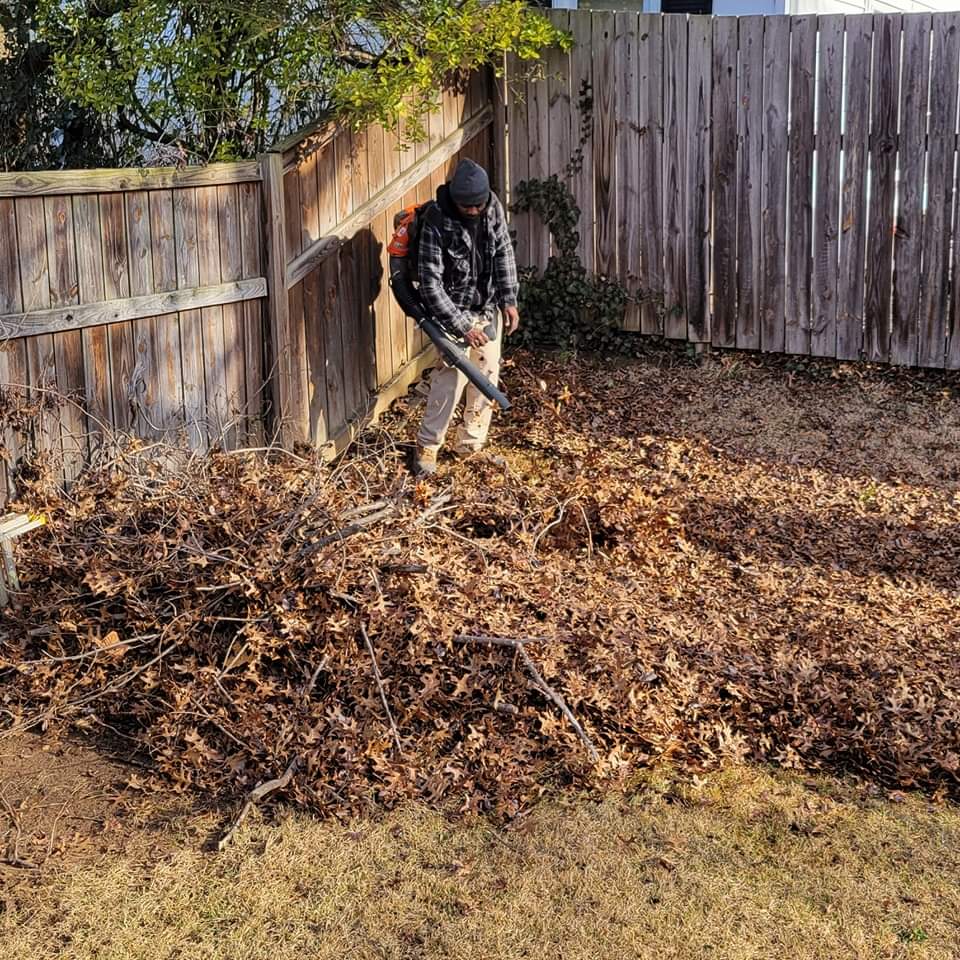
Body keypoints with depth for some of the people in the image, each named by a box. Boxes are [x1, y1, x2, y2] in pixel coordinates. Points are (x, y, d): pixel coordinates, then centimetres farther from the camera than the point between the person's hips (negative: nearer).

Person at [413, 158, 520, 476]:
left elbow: (504, 252, 4)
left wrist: (509, 300, -2)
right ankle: (427, 446, 6)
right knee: (450, 380, -10)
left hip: (489, 308, 6)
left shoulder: (493, 207, -9)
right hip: (454, 312, -6)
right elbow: (430, 284, -24)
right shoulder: (436, 226, -26)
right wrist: (461, 325, -26)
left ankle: (470, 444, 22)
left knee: (487, 377, 9)